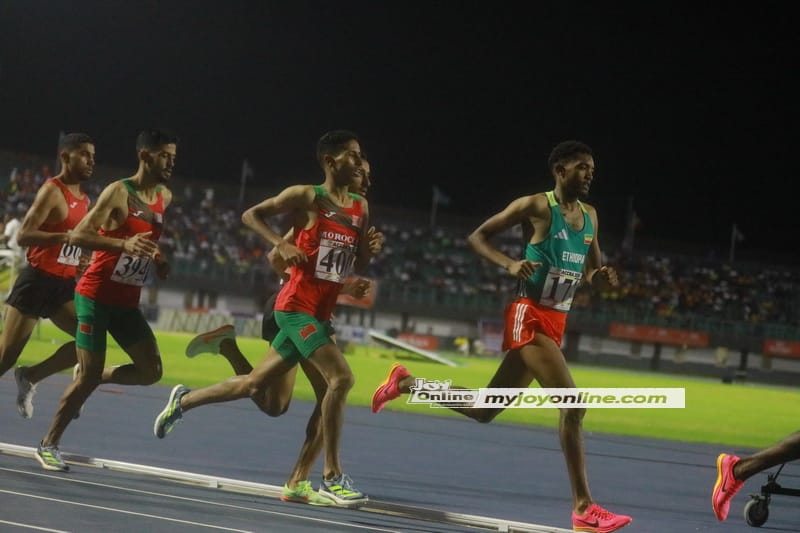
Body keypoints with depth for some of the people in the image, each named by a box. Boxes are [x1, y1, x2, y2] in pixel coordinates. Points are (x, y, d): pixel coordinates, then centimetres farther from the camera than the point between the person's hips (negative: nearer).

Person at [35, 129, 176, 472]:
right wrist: (124, 244, -34)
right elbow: (77, 236, -21)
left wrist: (157, 259, 8)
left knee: (150, 372, -5)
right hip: (96, 294, -7)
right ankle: (48, 445, 10)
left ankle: (92, 378, 21)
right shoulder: (118, 192, -14)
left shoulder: (165, 198, 8)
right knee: (89, 374, -6)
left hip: (127, 301, 7)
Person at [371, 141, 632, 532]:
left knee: (484, 411, 13)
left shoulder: (590, 216, 14)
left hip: (555, 323, 8)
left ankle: (405, 383, 30)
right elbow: (477, 237, -4)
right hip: (529, 317, -8)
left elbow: (591, 269, 24)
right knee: (572, 405, -20)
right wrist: (510, 264, -21)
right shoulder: (536, 206, -7)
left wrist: (601, 277, -1)